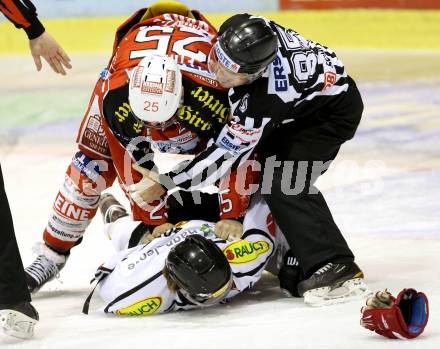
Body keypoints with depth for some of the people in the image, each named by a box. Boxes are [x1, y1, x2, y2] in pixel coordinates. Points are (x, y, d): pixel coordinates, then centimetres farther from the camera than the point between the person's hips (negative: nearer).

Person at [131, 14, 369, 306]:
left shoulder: (261, 101, -40)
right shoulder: (248, 33, -23)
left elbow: (226, 155, -30)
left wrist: (164, 184, -25)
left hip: (334, 109, -9)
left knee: (283, 183, -23)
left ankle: (339, 270, -22)